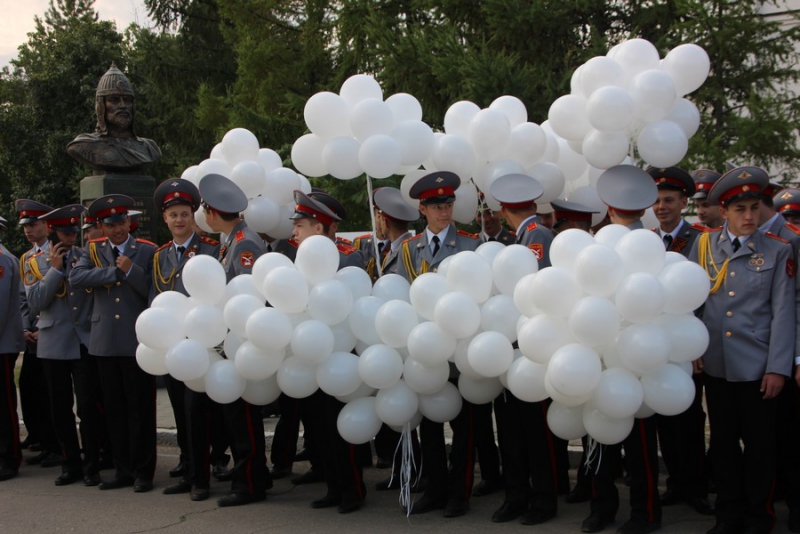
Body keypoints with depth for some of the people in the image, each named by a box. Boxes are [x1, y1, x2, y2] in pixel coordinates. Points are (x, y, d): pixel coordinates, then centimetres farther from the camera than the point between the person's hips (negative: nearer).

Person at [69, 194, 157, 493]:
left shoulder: (147, 251, 1)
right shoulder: (94, 250, 10)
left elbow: (154, 291, -6)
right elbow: (76, 278, -7)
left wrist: (130, 270, -18)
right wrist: (114, 271, -11)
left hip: (137, 341, -3)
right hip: (105, 342, 4)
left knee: (140, 409, 0)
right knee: (114, 410, 10)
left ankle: (143, 472, 9)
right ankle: (123, 470, 19)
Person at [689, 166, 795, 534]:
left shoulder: (778, 251, -1)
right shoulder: (704, 245, 4)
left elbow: (783, 312, -4)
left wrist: (778, 368, -8)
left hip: (756, 366, -2)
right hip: (716, 363, 2)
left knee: (759, 442, 6)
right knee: (723, 441, 11)